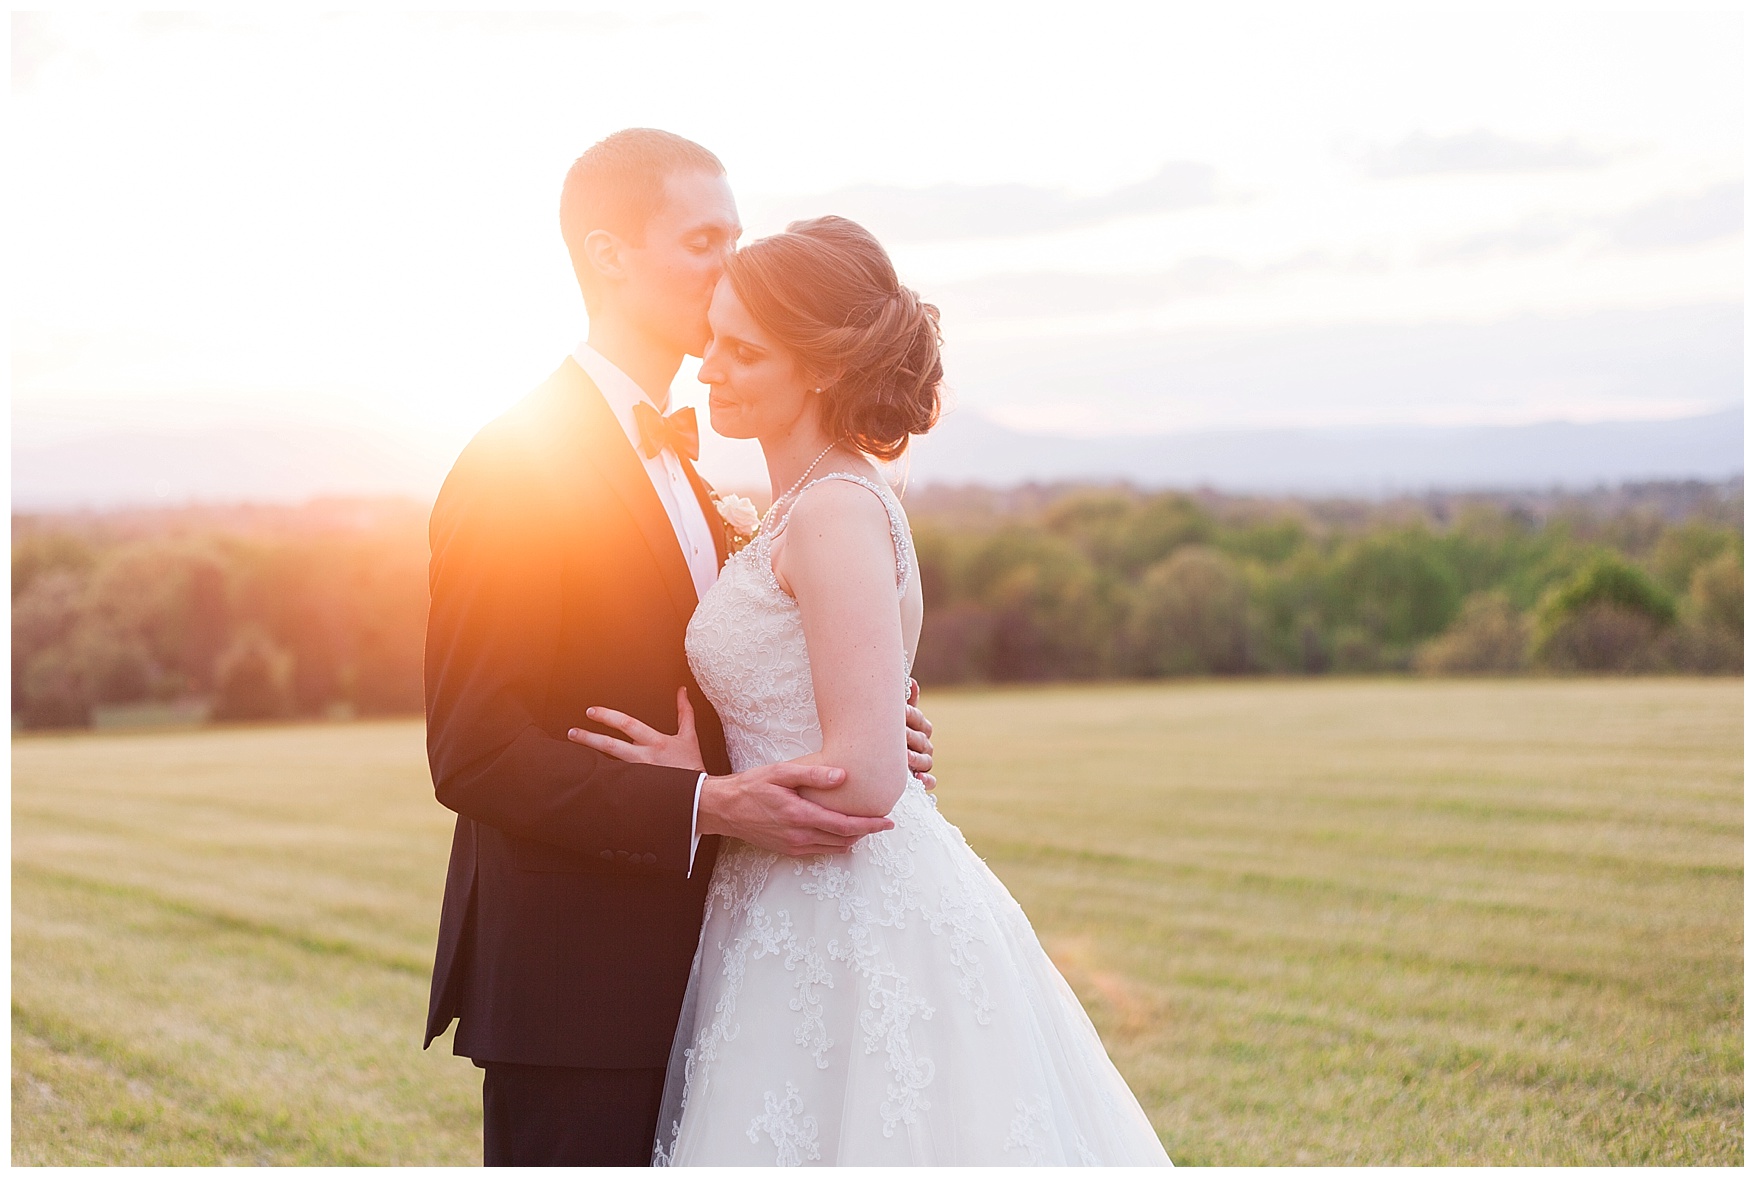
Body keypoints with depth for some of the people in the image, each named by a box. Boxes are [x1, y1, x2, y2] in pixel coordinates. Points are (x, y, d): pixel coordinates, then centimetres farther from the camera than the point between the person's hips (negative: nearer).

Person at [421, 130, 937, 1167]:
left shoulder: (673, 466, 16)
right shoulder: (518, 467, -13)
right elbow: (475, 754, -19)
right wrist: (708, 805, -27)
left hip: (672, 987, 9)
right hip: (574, 994, -9)